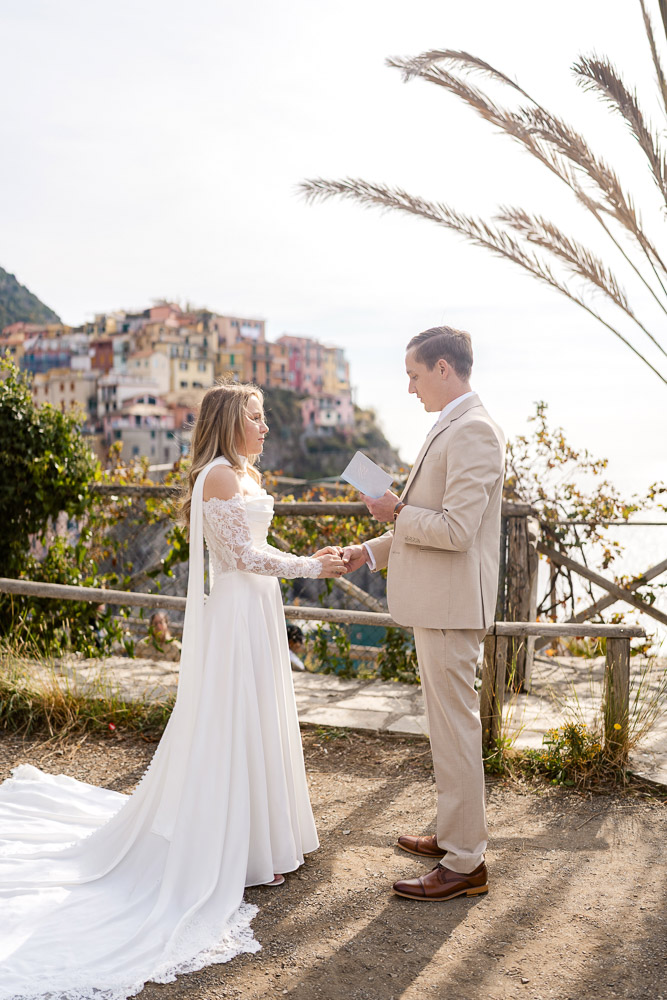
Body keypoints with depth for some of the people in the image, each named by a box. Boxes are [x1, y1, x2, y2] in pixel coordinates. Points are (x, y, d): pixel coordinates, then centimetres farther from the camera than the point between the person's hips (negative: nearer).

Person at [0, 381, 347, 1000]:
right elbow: (244, 555, -19)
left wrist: (309, 559, 13)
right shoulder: (220, 475, -16)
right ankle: (240, 852, 11)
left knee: (255, 722, 16)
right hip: (238, 613, -10)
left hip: (252, 608, 10)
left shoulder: (239, 475, 15)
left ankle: (259, 829, 30)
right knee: (237, 724, -1)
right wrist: (311, 568, -11)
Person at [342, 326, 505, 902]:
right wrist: (368, 552, 18)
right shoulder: (452, 429, 15)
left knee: (455, 729, -1)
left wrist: (397, 512, -10)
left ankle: (465, 864, 12)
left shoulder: (472, 431, -17)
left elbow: (456, 528, -25)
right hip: (437, 602, 10)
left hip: (452, 606, -10)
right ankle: (454, 834, 34)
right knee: (448, 725, 19)